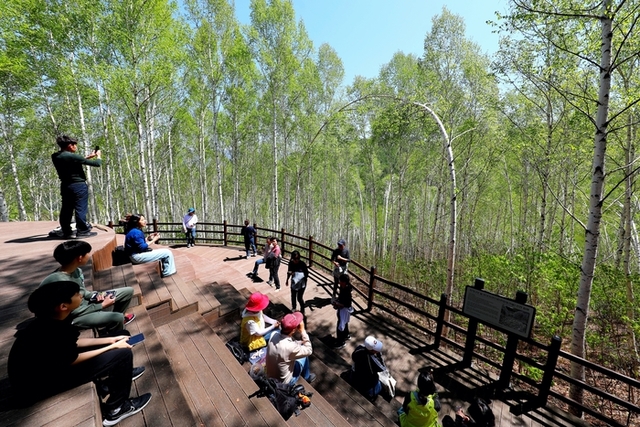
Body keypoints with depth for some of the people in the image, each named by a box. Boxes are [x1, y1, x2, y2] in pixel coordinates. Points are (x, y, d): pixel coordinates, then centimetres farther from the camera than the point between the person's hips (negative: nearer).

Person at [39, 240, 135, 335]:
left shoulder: (76, 270, -7)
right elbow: (73, 311, -24)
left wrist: (94, 295, -9)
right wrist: (102, 305, -18)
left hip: (84, 303, 8)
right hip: (73, 317, -8)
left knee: (128, 291, 6)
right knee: (117, 318, -31)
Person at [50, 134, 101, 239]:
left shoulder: (55, 156, 6)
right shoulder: (73, 156, -17)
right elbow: (96, 163, -13)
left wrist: (88, 156, 24)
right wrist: (98, 156, 7)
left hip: (65, 186, 8)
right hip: (79, 186, -8)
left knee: (66, 209, 13)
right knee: (80, 209, -4)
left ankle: (66, 231, 19)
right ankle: (82, 231, 0)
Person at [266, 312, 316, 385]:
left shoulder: (274, 335, -18)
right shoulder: (289, 347, -37)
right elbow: (309, 350, -20)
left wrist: (301, 342, -5)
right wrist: (303, 331, -22)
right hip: (283, 382, -5)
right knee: (304, 357, 9)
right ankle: (307, 377, 36)